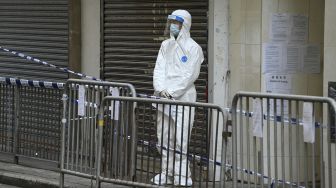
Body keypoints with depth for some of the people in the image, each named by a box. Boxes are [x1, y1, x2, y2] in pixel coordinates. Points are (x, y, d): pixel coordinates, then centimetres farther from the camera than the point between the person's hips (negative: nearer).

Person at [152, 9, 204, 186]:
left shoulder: (193, 48, -4)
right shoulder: (166, 45, 13)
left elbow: (190, 75, -10)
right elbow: (159, 69, 7)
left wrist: (172, 92, -15)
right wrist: (160, 89, -10)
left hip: (183, 97, -6)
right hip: (164, 97, 6)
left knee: (180, 138, -9)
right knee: (164, 136, 7)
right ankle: (167, 172, 15)